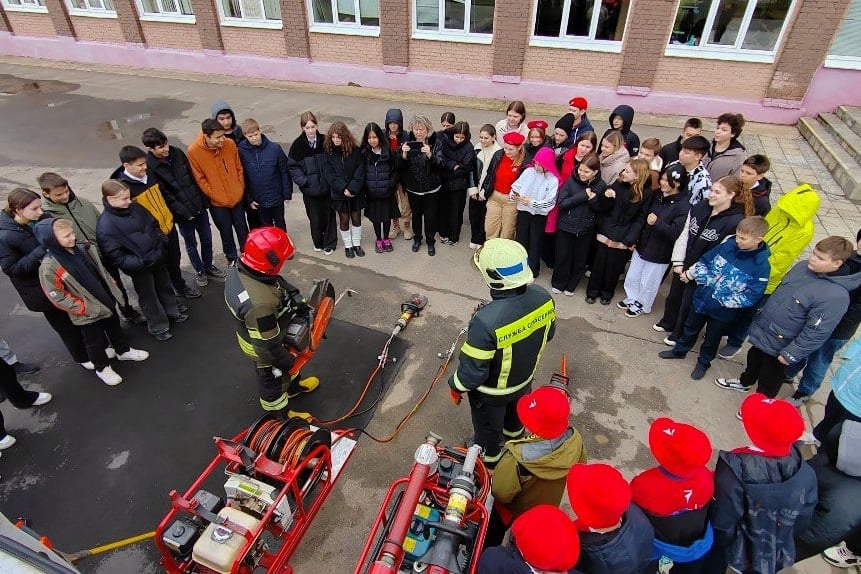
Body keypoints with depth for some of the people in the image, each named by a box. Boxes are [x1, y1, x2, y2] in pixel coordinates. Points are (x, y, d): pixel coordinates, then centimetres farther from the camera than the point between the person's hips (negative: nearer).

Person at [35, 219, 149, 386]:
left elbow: (100, 270, 11)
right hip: (87, 314, -6)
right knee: (95, 340, 13)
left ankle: (123, 350, 49)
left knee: (114, 327, 26)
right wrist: (85, 308, -19)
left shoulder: (82, 249, -5)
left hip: (106, 301, 6)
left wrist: (111, 287, 6)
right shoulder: (49, 267, -24)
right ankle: (102, 368, 34)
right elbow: (58, 298, -20)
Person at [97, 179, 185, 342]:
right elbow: (117, 258, -23)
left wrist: (162, 244, -5)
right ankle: (158, 326, 35)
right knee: (149, 297, 14)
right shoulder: (105, 227, -25)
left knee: (165, 286, 26)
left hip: (158, 259, 6)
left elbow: (154, 225, 9)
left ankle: (173, 311, 50)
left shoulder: (135, 207, -8)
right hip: (139, 268, -6)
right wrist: (144, 262, -27)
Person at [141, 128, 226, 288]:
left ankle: (208, 267, 37)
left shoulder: (177, 153, -4)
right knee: (191, 244, 13)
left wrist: (204, 200, 4)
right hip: (182, 214, -4)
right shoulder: (149, 167, -17)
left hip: (199, 206, 4)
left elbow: (194, 176, 5)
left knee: (207, 239, 15)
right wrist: (184, 212, -18)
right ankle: (199, 271, 34)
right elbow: (165, 196, -16)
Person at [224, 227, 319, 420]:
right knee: (270, 377, 20)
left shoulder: (240, 268, -21)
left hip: (260, 333, 8)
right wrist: (287, 362, -16)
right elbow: (267, 347, -33)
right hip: (263, 348, -8)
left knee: (288, 357, 32)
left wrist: (297, 299, -10)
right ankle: (282, 414, 49)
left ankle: (294, 386, 62)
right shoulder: (260, 304, -46)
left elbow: (277, 283, -1)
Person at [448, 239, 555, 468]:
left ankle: (488, 460, 57)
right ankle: (514, 436, 68)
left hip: (492, 392, -5)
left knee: (488, 428, 28)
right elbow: (547, 334, -4)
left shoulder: (486, 322, -44)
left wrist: (457, 386, -9)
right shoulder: (543, 298, -24)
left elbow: (473, 370, -30)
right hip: (525, 377, 5)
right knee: (516, 414, 37)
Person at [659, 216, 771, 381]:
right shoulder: (728, 245, -11)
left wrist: (724, 301, -25)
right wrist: (690, 273, -12)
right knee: (690, 328, 25)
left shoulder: (761, 265, -22)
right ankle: (680, 350, 48)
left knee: (712, 339, 20)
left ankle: (703, 362, 44)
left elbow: (751, 296, -22)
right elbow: (705, 260, 1)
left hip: (723, 311, -3)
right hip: (702, 298, 3)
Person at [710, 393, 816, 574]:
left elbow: (722, 525, -27)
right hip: (778, 557, 5)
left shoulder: (735, 470, -38)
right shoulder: (805, 473, -21)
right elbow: (801, 521, -4)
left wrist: (717, 540, -5)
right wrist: (779, 537, 15)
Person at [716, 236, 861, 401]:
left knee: (768, 380, 16)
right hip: (761, 330, 7)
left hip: (778, 347, -6)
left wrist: (790, 354, -20)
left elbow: (816, 333, -26)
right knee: (753, 359, 31)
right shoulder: (803, 266, -8)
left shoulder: (836, 295, -30)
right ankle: (744, 382, 58)